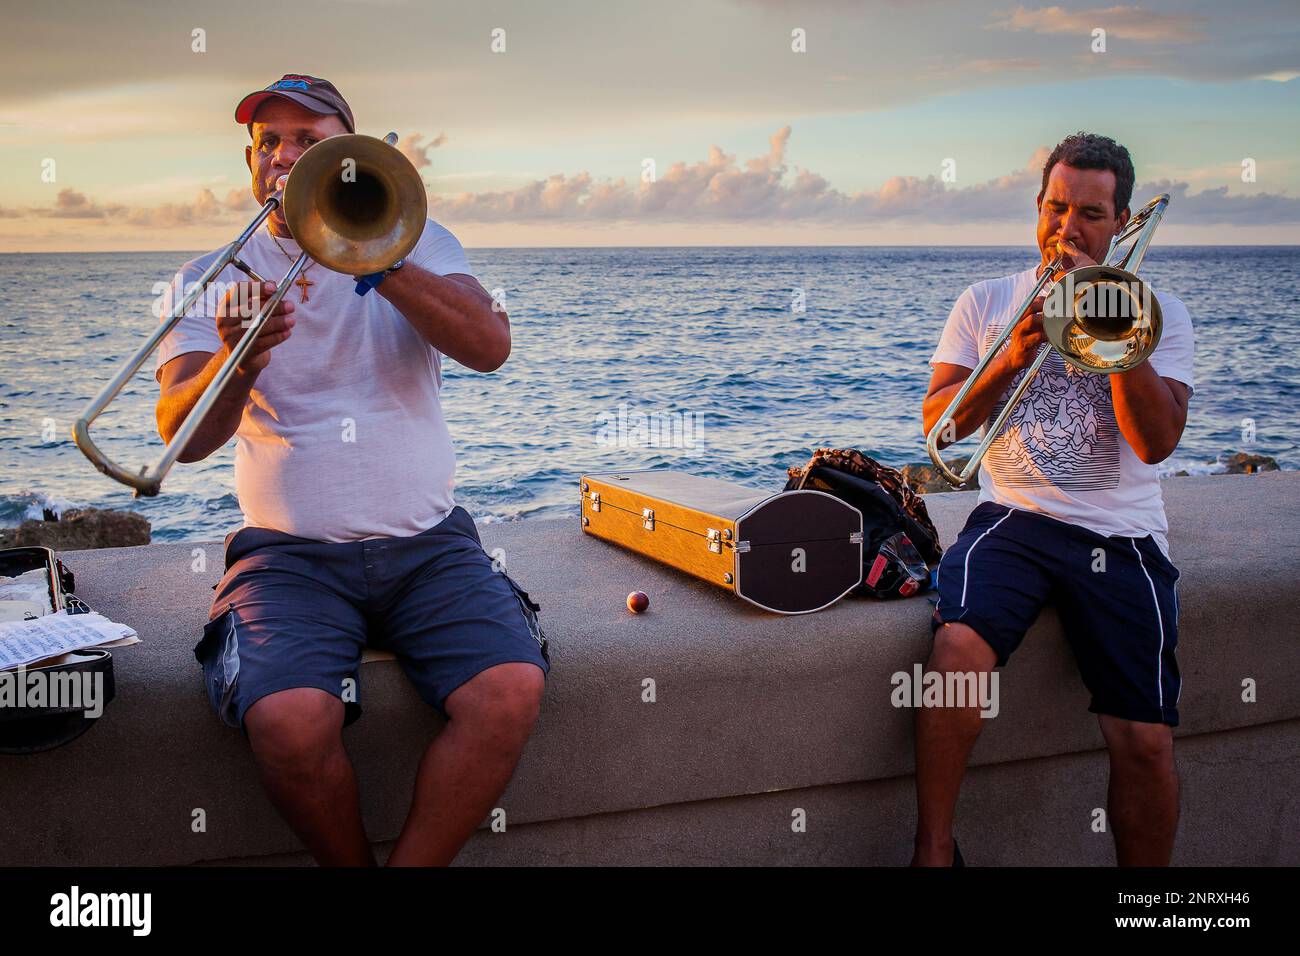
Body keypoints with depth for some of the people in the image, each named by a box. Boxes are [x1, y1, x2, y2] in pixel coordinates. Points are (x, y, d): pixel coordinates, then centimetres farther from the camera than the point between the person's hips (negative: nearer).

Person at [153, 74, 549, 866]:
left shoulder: (416, 244, 11)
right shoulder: (209, 281, 8)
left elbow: (490, 346, -9)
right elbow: (184, 437, -7)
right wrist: (238, 361, -29)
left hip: (428, 542, 1)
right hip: (291, 553, -1)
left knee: (512, 691, -25)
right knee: (289, 719, -29)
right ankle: (352, 865, 0)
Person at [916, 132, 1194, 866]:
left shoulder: (1160, 312, 9)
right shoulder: (987, 303, 13)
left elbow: (1156, 442, -6)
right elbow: (939, 423, 5)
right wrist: (1012, 357, -9)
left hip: (1122, 536, 0)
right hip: (1015, 517, 0)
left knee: (1147, 739, -10)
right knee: (959, 646, -31)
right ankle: (934, 847, -13)